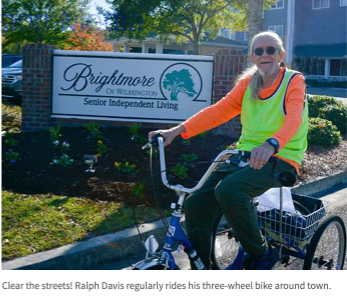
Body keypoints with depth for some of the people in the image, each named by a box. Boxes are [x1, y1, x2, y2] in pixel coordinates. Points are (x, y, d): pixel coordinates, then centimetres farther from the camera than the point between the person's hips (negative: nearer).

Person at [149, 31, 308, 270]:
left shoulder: (294, 81, -2)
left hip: (280, 158, -5)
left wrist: (271, 144, -44)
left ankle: (263, 254, -10)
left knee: (228, 190, -33)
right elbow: (218, 110, 0)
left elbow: (294, 118, -21)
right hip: (246, 156, 5)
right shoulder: (247, 82, 12)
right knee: (196, 204, -13)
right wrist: (176, 131, -13)